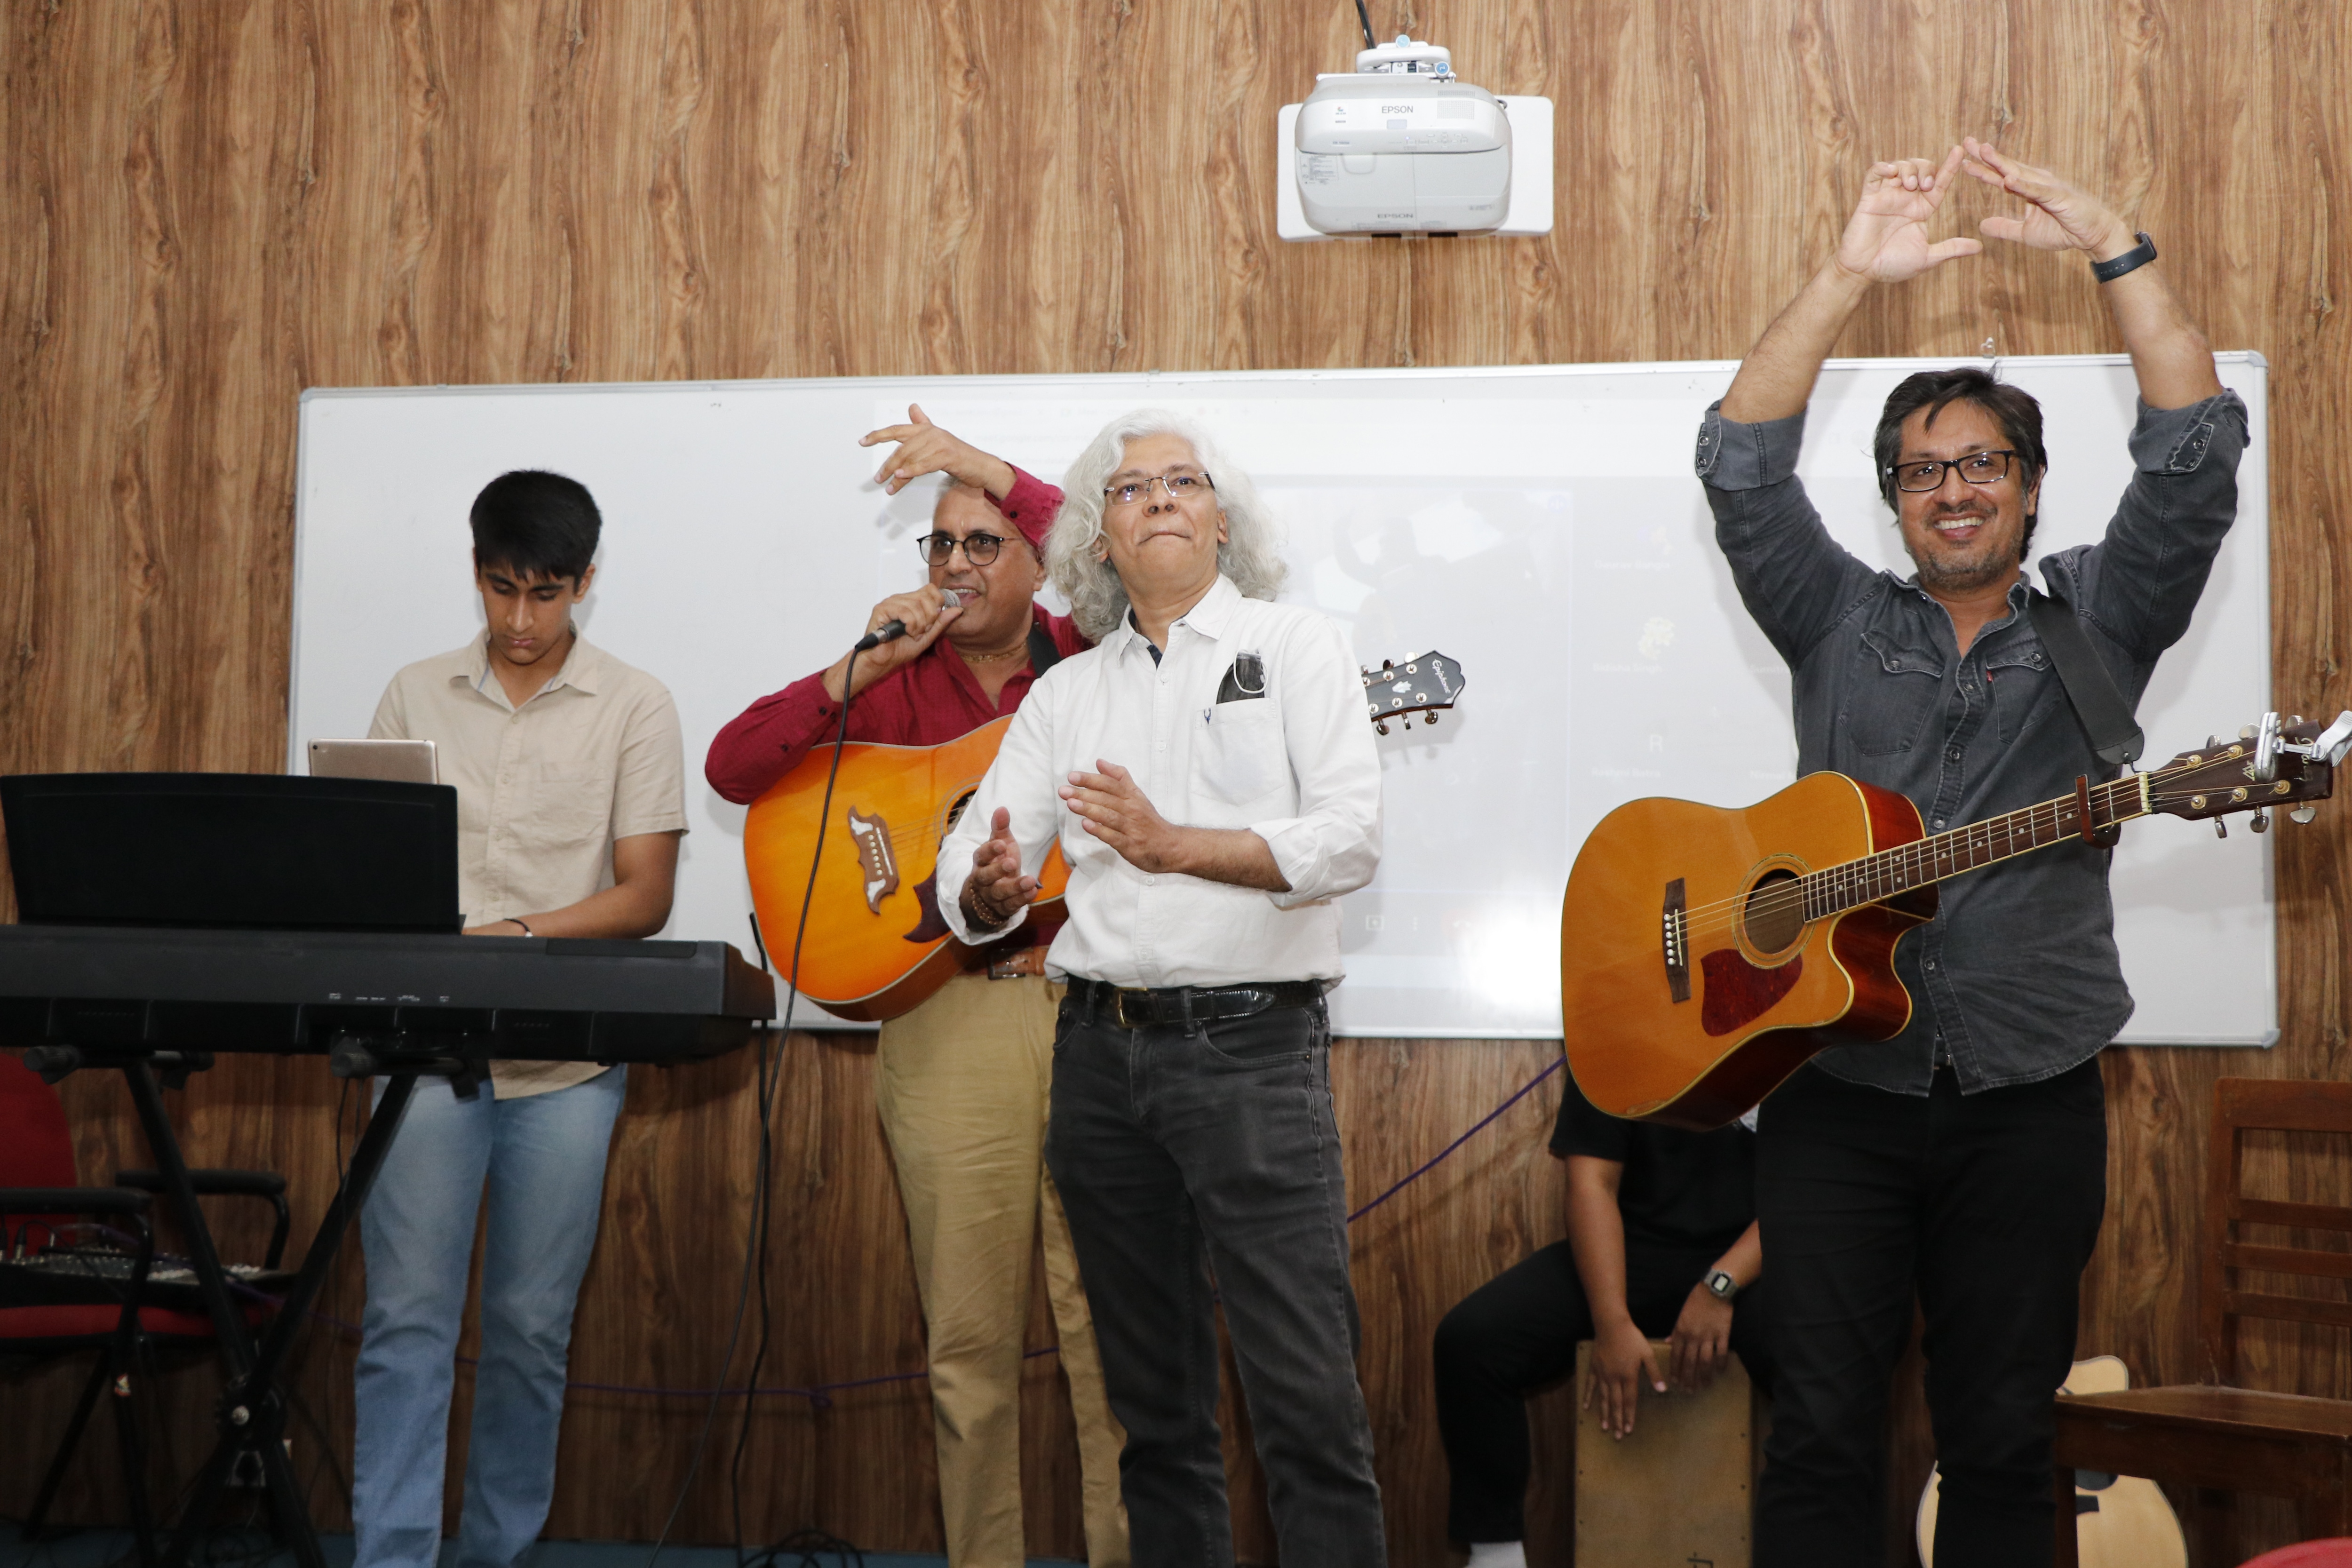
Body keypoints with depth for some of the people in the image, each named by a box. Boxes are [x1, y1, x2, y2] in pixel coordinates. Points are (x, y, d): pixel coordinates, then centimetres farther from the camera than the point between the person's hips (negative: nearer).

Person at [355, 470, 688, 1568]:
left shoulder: (632, 708, 3)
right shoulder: (416, 696, 11)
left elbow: (645, 897, -2)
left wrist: (519, 937, -17)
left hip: (564, 1056, -1)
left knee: (531, 1329, 4)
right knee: (406, 1320, -4)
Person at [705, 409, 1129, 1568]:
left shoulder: (1087, 658, 9)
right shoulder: (892, 686, 11)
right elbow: (733, 767, 0)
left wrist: (996, 475, -15)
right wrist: (861, 667, -9)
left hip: (1096, 1002, -1)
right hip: (951, 1019, 1)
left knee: (1115, 1322, -1)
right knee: (969, 1333, 4)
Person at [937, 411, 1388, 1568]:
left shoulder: (1298, 650, 4)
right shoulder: (1068, 693, 15)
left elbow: (1350, 840, -9)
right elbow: (968, 884, 10)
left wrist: (1175, 845, -18)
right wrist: (991, 890, -13)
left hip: (1253, 1046, -4)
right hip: (1102, 1049, 4)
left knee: (1307, 1393, -11)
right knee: (1154, 1400, 11)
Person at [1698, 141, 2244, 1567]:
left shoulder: (2095, 623, 9)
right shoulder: (1840, 624, 10)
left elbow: (2195, 457, -5)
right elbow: (1741, 465, -2)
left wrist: (2114, 248, -11)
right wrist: (1851, 279, -10)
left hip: (2029, 1105, 0)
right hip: (1839, 1091, 0)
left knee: (2004, 1441, 6)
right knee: (1821, 1436, 1)